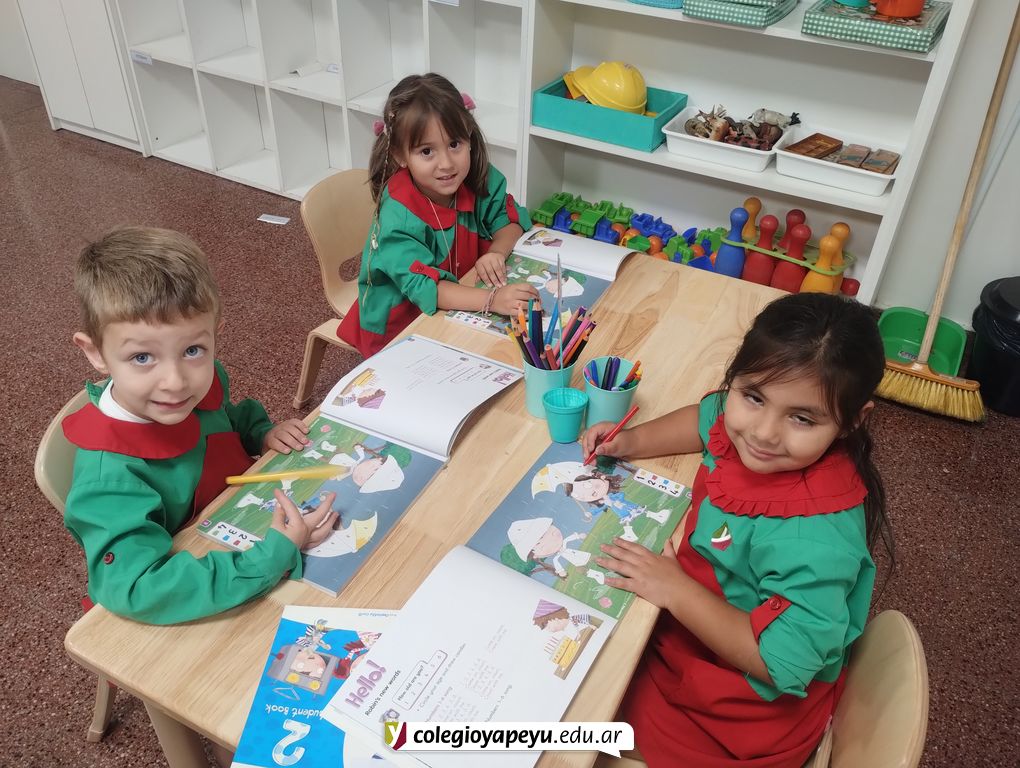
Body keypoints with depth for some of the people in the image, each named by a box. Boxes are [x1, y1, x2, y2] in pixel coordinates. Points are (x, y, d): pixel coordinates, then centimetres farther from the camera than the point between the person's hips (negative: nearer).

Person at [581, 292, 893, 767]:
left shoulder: (816, 535, -38)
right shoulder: (745, 421, -17)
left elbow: (783, 662, -32)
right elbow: (706, 417, 8)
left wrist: (676, 590, -29)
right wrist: (632, 442, -6)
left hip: (754, 700, -7)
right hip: (694, 616, 7)